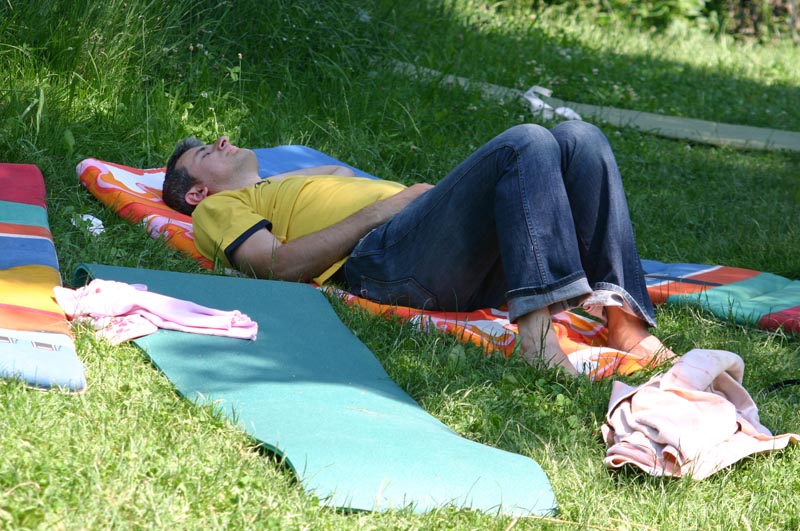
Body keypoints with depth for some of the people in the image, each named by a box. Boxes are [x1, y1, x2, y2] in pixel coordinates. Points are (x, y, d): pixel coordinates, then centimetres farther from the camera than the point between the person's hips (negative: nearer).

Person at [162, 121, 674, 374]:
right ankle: (536, 326, -42)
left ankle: (623, 313, -21)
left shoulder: (280, 187, 44)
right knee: (525, 143, -27)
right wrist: (382, 208, -5)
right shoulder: (218, 209, 20)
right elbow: (280, 263, -1)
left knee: (579, 138, -8)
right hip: (384, 252, -8)